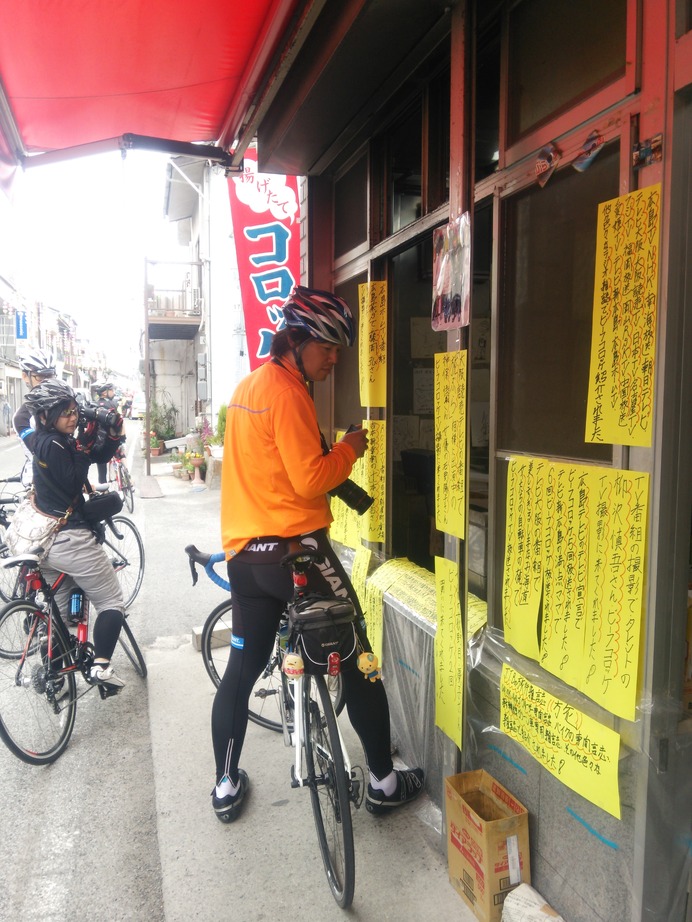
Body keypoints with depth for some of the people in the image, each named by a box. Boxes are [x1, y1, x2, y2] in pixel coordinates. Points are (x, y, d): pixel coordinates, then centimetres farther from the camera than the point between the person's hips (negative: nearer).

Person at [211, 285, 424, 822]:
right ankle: (383, 782, 17)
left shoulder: (249, 385, 15)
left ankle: (226, 786, 29)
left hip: (245, 551, 9)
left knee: (243, 667, 17)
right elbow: (310, 480, -19)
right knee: (357, 661, 5)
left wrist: (329, 454, 11)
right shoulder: (287, 393, -14)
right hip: (293, 546, -9)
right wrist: (350, 449, -3)